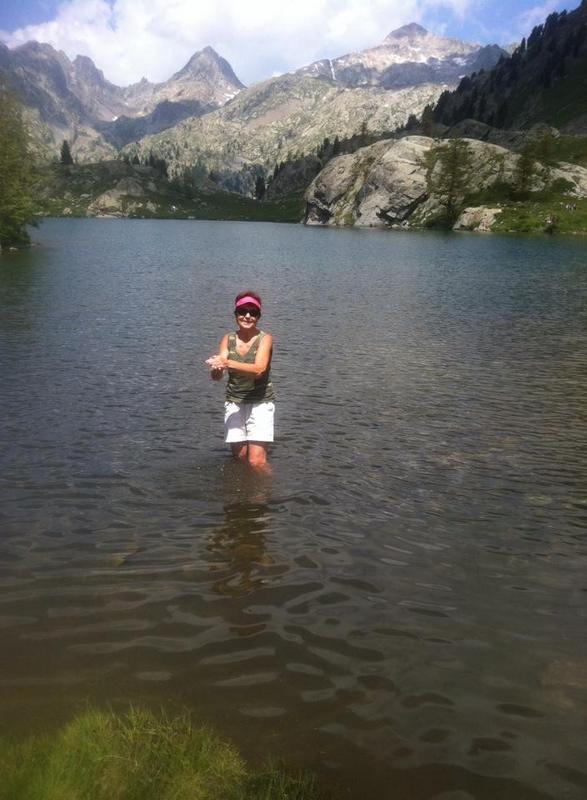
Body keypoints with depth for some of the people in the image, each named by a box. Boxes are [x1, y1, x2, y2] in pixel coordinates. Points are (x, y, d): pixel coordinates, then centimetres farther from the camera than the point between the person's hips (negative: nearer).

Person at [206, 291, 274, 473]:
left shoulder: (265, 338, -8)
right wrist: (216, 368, -32)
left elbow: (258, 369, -25)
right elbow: (216, 377, -8)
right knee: (240, 457, 6)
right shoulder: (227, 339, 1)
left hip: (260, 403, -3)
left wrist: (227, 363, -36)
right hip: (234, 403, 3)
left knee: (256, 461, -11)